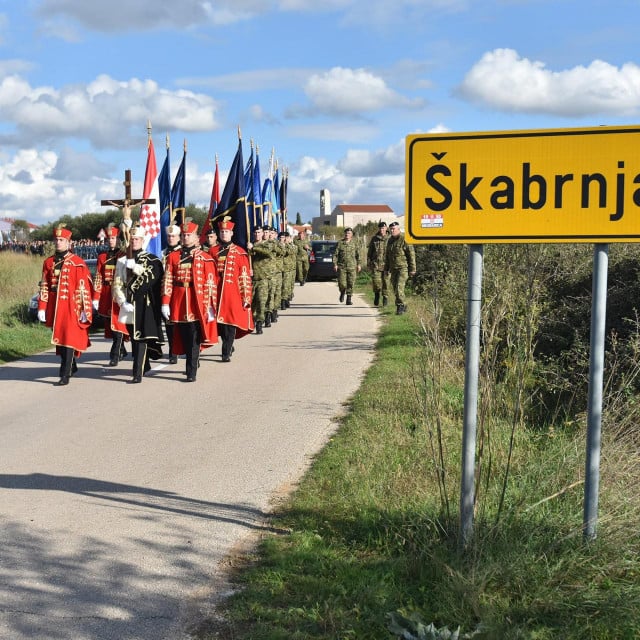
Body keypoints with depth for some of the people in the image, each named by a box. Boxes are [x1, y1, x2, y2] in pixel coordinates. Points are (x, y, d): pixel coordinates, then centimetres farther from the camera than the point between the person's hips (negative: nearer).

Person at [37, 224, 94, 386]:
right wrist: (42, 308, 5)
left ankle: (65, 374, -8)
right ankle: (72, 366, 34)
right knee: (58, 338, 15)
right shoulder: (48, 262, 9)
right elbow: (44, 287, 10)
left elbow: (84, 288, -7)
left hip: (71, 307, -5)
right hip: (54, 308, 5)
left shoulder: (78, 263, -5)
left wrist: (85, 310, -10)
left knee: (69, 339, -8)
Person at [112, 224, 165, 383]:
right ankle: (145, 365, 31)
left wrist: (134, 267, -14)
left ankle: (138, 373, -15)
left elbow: (153, 278, -15)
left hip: (145, 306, -4)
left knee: (141, 337, -11)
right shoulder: (122, 261, 10)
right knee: (133, 337, 11)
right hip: (129, 305, 4)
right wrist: (123, 303, -7)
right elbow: (117, 285, 5)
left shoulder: (152, 260, 3)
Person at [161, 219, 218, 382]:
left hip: (197, 303, -3)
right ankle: (193, 362, 29)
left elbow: (211, 283, -3)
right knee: (183, 337, 10)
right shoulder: (173, 257, 7)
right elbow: (167, 281, 4)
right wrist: (165, 303, -3)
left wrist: (210, 305, -9)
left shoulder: (205, 258, 0)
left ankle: (191, 372, 2)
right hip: (179, 303, 3)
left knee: (194, 339, -3)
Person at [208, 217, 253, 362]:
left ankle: (226, 353, 1)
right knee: (220, 322, 6)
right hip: (217, 293, 2)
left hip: (233, 294, -2)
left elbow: (245, 277, 1)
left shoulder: (240, 252, 3)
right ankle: (229, 346, 27)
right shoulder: (212, 251, 9)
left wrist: (246, 297, -4)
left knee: (231, 322, -5)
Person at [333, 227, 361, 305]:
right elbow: (335, 254, 1)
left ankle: (349, 299, 6)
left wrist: (358, 264, 7)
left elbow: (358, 255, 13)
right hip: (341, 267, -1)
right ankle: (342, 293, 26)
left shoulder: (354, 244, 7)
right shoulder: (340, 243, 3)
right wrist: (335, 264, -7)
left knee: (351, 283, -3)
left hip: (352, 267, 1)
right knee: (342, 283, -6)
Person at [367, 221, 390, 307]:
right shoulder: (374, 239, 9)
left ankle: (385, 300, 10)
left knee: (386, 283, 0)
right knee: (376, 282, -7)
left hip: (387, 264, -1)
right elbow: (369, 252, 12)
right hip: (376, 264, 1)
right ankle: (377, 296, 18)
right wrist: (368, 263, 6)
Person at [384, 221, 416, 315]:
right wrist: (386, 268, 19)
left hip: (403, 268, -7)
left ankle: (400, 307, -9)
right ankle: (403, 306, 23)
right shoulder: (390, 240, 12)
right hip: (393, 269, 7)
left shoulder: (404, 240, -10)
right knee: (395, 289, 9)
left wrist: (412, 269, -13)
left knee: (399, 287, -16)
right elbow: (387, 256, 21)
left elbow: (411, 255, -10)